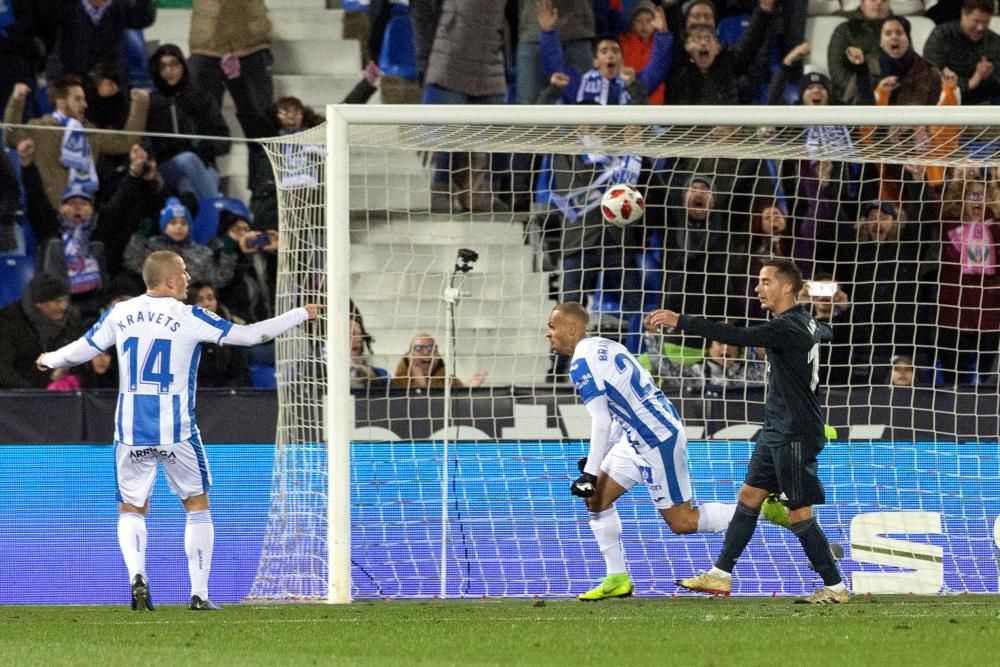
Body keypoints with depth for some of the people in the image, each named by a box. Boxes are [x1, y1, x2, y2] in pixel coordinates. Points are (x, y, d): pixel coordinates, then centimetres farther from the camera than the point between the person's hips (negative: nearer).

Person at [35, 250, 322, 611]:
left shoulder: (119, 315, 3)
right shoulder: (190, 318, -7)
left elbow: (82, 349, 16)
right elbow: (249, 334, -4)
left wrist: (50, 360, 38)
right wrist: (301, 314, 7)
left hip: (131, 432, 3)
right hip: (176, 432, -3)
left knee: (131, 509, 14)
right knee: (197, 506, 13)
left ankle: (136, 574, -13)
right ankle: (199, 593, 7)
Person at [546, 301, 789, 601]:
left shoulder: (582, 363, -16)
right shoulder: (604, 347, 13)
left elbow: (601, 421, -21)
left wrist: (590, 472, -17)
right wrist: (597, 458, 22)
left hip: (657, 440, -10)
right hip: (639, 437, 10)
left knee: (682, 522, -2)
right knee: (596, 497, 9)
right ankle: (617, 579, 11)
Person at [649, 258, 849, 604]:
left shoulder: (788, 328, -21)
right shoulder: (807, 322, 9)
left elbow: (735, 336, -30)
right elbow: (824, 332, 34)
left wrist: (680, 322, -32)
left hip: (795, 433, -10)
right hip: (776, 430, 10)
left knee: (799, 514, -5)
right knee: (749, 496, 11)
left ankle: (835, 587, 2)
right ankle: (721, 575, 14)